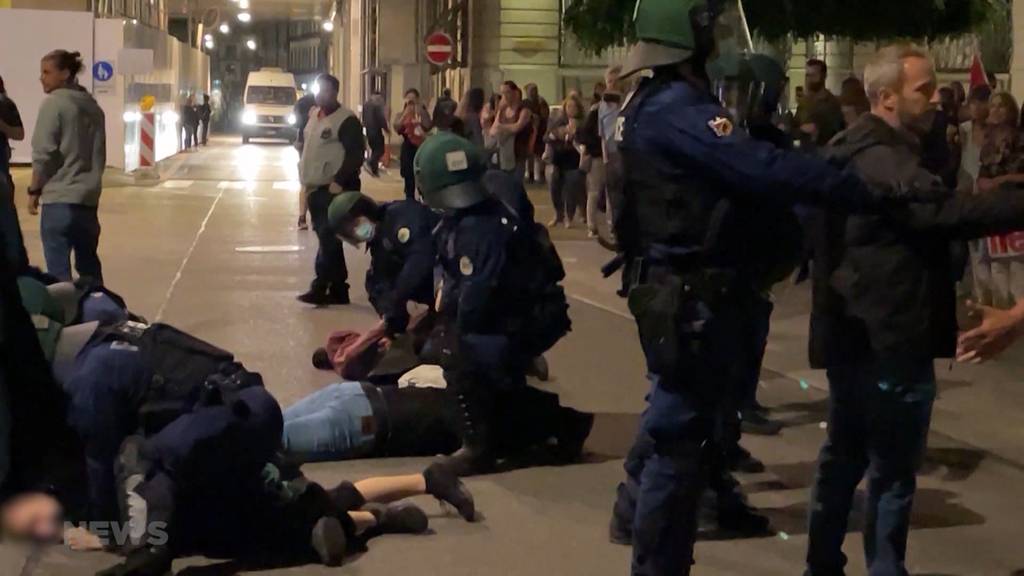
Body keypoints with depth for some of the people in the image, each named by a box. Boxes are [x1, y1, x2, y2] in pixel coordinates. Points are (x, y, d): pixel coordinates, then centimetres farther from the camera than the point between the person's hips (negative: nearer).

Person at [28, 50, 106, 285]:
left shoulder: (53, 103, -9)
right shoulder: (93, 107, 13)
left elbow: (43, 153, -11)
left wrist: (34, 190, -2)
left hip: (59, 198, -7)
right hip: (88, 197, 7)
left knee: (58, 269, -5)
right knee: (88, 263, 16)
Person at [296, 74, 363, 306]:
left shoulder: (346, 120, -11)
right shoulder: (314, 115, 15)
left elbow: (355, 155, -16)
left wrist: (339, 181, -21)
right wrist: (306, 177, 16)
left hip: (335, 189, -9)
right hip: (316, 188, 9)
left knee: (329, 239, -10)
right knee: (328, 239, 11)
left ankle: (320, 288, -10)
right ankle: (338, 290, 16)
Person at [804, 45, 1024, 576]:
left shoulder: (859, 153, 15)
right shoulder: (883, 160, -19)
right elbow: (943, 212, -35)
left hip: (857, 333, 10)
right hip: (890, 337, -10)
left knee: (845, 455, 17)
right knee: (892, 469, -2)